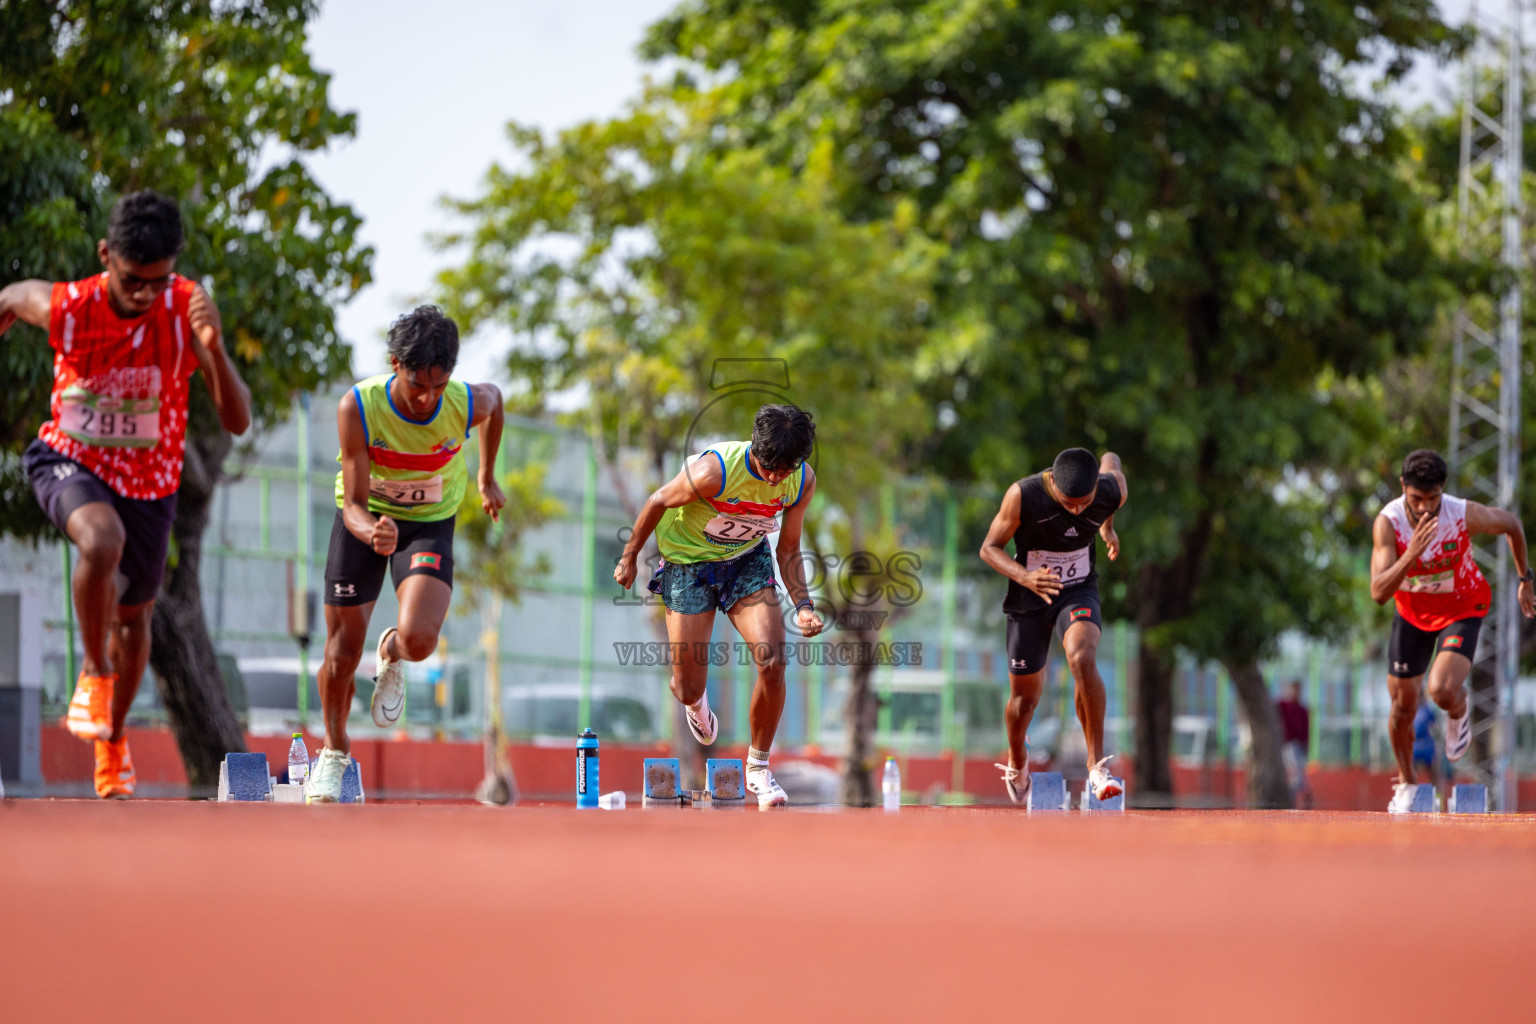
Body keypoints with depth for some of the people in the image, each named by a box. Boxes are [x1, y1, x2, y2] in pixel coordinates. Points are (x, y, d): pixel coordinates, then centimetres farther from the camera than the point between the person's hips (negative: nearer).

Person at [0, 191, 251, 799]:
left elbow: (237, 422, -26)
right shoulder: (63, 307, -24)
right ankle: (95, 670, -13)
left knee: (134, 616, 18)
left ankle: (113, 741, 43)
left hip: (148, 481, 2)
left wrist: (213, 349, -42)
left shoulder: (188, 309, -23)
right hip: (70, 462, -2)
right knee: (102, 542, -36)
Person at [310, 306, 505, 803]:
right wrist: (371, 533, -49)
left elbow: (495, 397, 2)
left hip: (429, 523, 0)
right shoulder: (358, 407, -30)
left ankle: (392, 655, 16)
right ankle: (334, 751, 32)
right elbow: (353, 504, -26)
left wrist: (488, 478, 12)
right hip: (366, 519, 0)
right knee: (342, 656, 3)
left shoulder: (467, 404, -27)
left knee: (418, 639, -24)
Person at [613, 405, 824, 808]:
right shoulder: (714, 471, -34)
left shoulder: (803, 482, -18)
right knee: (688, 689, 0)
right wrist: (629, 557, -4)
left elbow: (788, 549, -4)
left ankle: (758, 768, 4)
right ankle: (696, 702, 44)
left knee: (773, 663, -19)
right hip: (687, 560, -3)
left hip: (748, 560, 3)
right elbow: (658, 502, -15)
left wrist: (803, 605, -18)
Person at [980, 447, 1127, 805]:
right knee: (1025, 695, 9)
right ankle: (1017, 760, 42)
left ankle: (1097, 762, -22)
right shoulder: (1023, 496, -26)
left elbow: (1110, 458, 6)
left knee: (1082, 658, -31)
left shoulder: (1112, 492, -19)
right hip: (1029, 598, 0)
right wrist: (1024, 576, -35)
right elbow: (989, 548, -16)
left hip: (1078, 591, 0)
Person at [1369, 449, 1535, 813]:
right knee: (1402, 704, 8)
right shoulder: (1388, 523, -28)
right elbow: (1378, 593, -36)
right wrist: (1412, 553, -50)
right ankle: (1405, 783, 34)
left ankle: (1459, 716, 14)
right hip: (1412, 612, 2)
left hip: (1463, 609, -2)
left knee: (1442, 690, -25)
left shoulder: (1466, 515, -28)